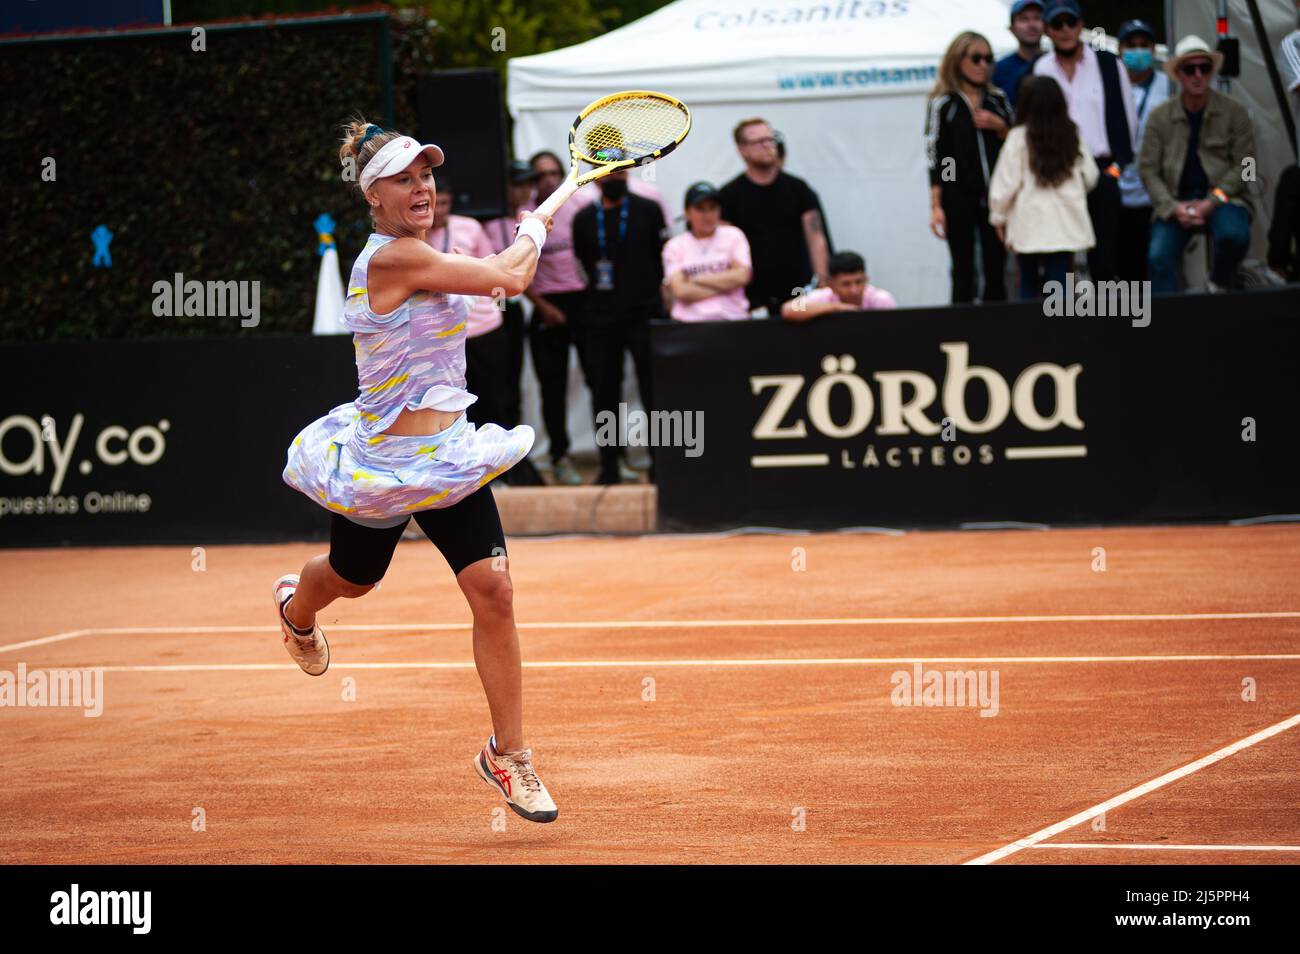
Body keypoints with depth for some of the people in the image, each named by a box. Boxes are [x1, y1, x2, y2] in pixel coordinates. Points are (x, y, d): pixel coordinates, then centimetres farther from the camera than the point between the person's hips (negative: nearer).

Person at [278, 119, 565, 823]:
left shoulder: (411, 254, 3)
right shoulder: (392, 258, -24)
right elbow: (509, 278, -21)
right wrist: (533, 231, -4)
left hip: (448, 454, 6)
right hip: (382, 467, -6)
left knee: (492, 589, -9)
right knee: (352, 578, 22)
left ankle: (507, 754, 2)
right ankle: (295, 609, 62)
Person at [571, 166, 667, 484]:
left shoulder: (648, 210, 4)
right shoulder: (584, 219, 9)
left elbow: (663, 257, 6)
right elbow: (582, 265, 12)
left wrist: (647, 291, 1)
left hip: (644, 315, -2)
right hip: (600, 320, 2)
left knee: (653, 390, -4)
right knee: (604, 394, 3)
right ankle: (609, 467, 10)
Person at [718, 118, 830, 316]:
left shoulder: (797, 188, 7)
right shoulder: (729, 195, 2)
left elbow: (816, 237, 5)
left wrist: (822, 282, -5)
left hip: (799, 291, 1)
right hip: (752, 297, -1)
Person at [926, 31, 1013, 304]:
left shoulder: (998, 99, 9)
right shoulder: (943, 104, -3)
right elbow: (935, 158, -3)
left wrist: (1000, 127, -5)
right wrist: (936, 207, -7)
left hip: (995, 196, 4)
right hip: (959, 197, -4)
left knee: (996, 273, 3)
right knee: (963, 274, -2)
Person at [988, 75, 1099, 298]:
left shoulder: (1019, 137, -8)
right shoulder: (1071, 136, 4)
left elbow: (1005, 182, -7)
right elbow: (1090, 176, 12)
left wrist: (999, 217, 7)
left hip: (1030, 225, -2)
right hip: (1066, 225, 2)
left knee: (1029, 287, 11)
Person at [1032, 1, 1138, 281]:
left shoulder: (1108, 65, 7)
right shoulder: (1038, 71, 8)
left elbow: (1127, 121, 9)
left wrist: (1116, 167, 4)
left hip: (1103, 171, 0)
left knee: (1104, 258, -2)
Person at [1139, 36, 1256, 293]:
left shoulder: (1234, 113, 1)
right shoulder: (1160, 117, 4)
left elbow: (1243, 163, -3)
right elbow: (1148, 169, 2)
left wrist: (1212, 202, -14)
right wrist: (1173, 208, -14)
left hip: (1222, 198, -1)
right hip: (1175, 201, 1)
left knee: (1233, 235, -32)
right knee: (1158, 258, -23)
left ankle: (1221, 282, 0)